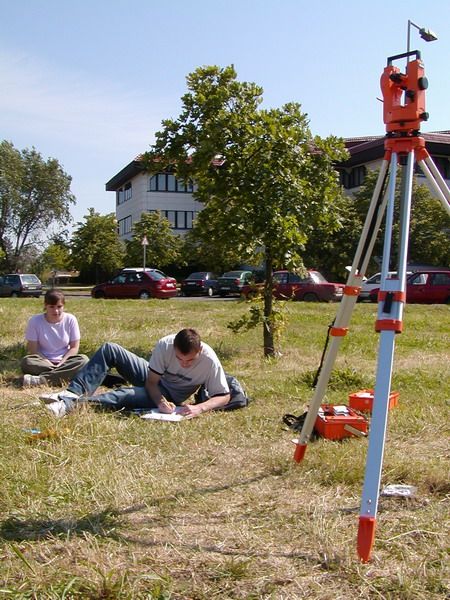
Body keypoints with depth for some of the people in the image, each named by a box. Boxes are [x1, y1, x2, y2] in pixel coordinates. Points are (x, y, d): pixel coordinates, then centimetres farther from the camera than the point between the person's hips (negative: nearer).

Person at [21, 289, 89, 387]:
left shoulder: (70, 320, -5)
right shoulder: (35, 321, -8)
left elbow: (74, 347, -2)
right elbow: (32, 349, -6)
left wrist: (61, 364, -17)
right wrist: (48, 363, -20)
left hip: (64, 361, 2)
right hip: (43, 362, -1)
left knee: (84, 360, -30)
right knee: (26, 362, -32)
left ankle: (41, 380, -35)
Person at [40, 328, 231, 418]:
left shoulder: (209, 361, -30)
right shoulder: (165, 345, -25)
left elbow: (223, 396, -24)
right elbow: (151, 382, -19)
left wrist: (199, 408, -42)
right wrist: (160, 401, -39)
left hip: (170, 395, -4)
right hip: (152, 379, 4)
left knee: (124, 395, -34)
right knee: (109, 349, -14)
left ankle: (71, 404, -40)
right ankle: (73, 393, -25)